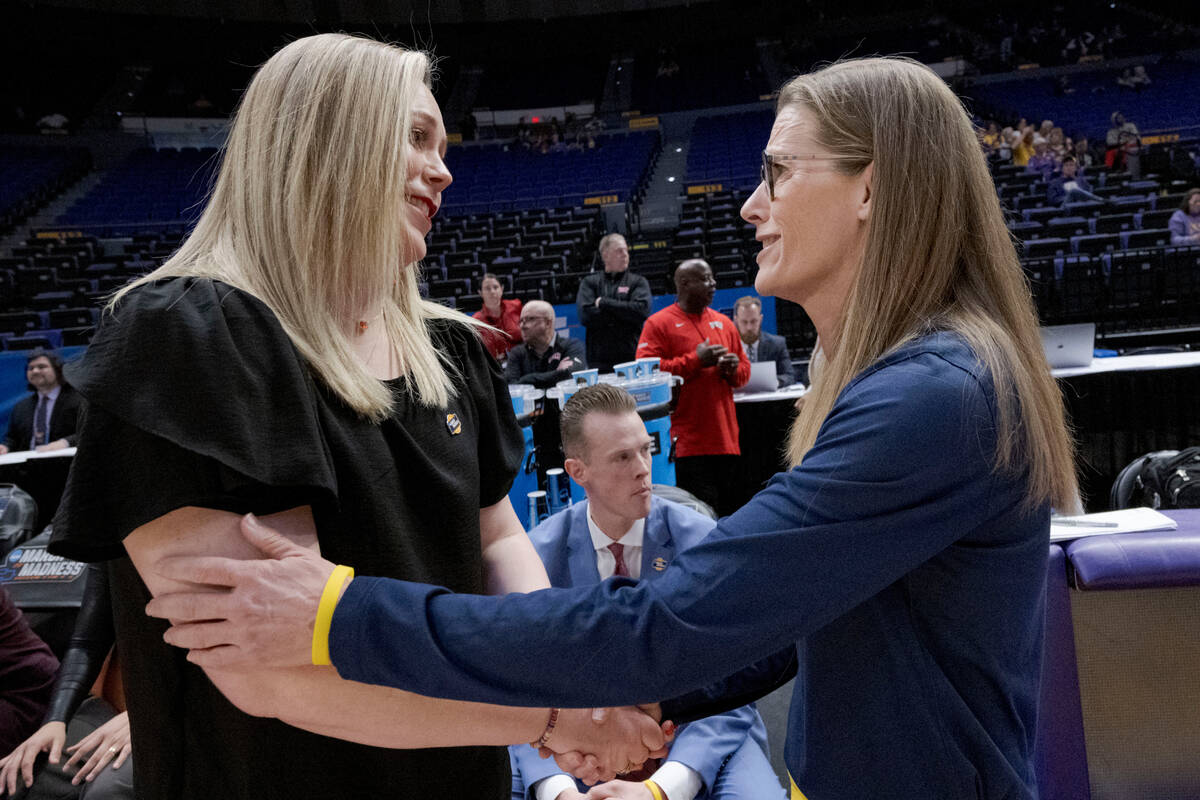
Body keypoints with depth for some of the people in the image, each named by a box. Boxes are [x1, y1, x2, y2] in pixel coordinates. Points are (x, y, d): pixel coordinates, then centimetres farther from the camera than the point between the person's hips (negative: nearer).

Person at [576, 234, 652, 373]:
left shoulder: (638, 282, 13)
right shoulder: (590, 282, 13)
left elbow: (642, 310, -6)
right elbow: (585, 315, -3)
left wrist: (604, 303, -3)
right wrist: (624, 312, -3)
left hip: (632, 358, 0)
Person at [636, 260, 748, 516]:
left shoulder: (724, 323, 18)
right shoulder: (658, 324, 0)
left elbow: (745, 371, 25)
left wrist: (733, 368, 1)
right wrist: (696, 360, -12)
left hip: (725, 439, 6)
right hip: (688, 443, -5)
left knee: (729, 511, 7)